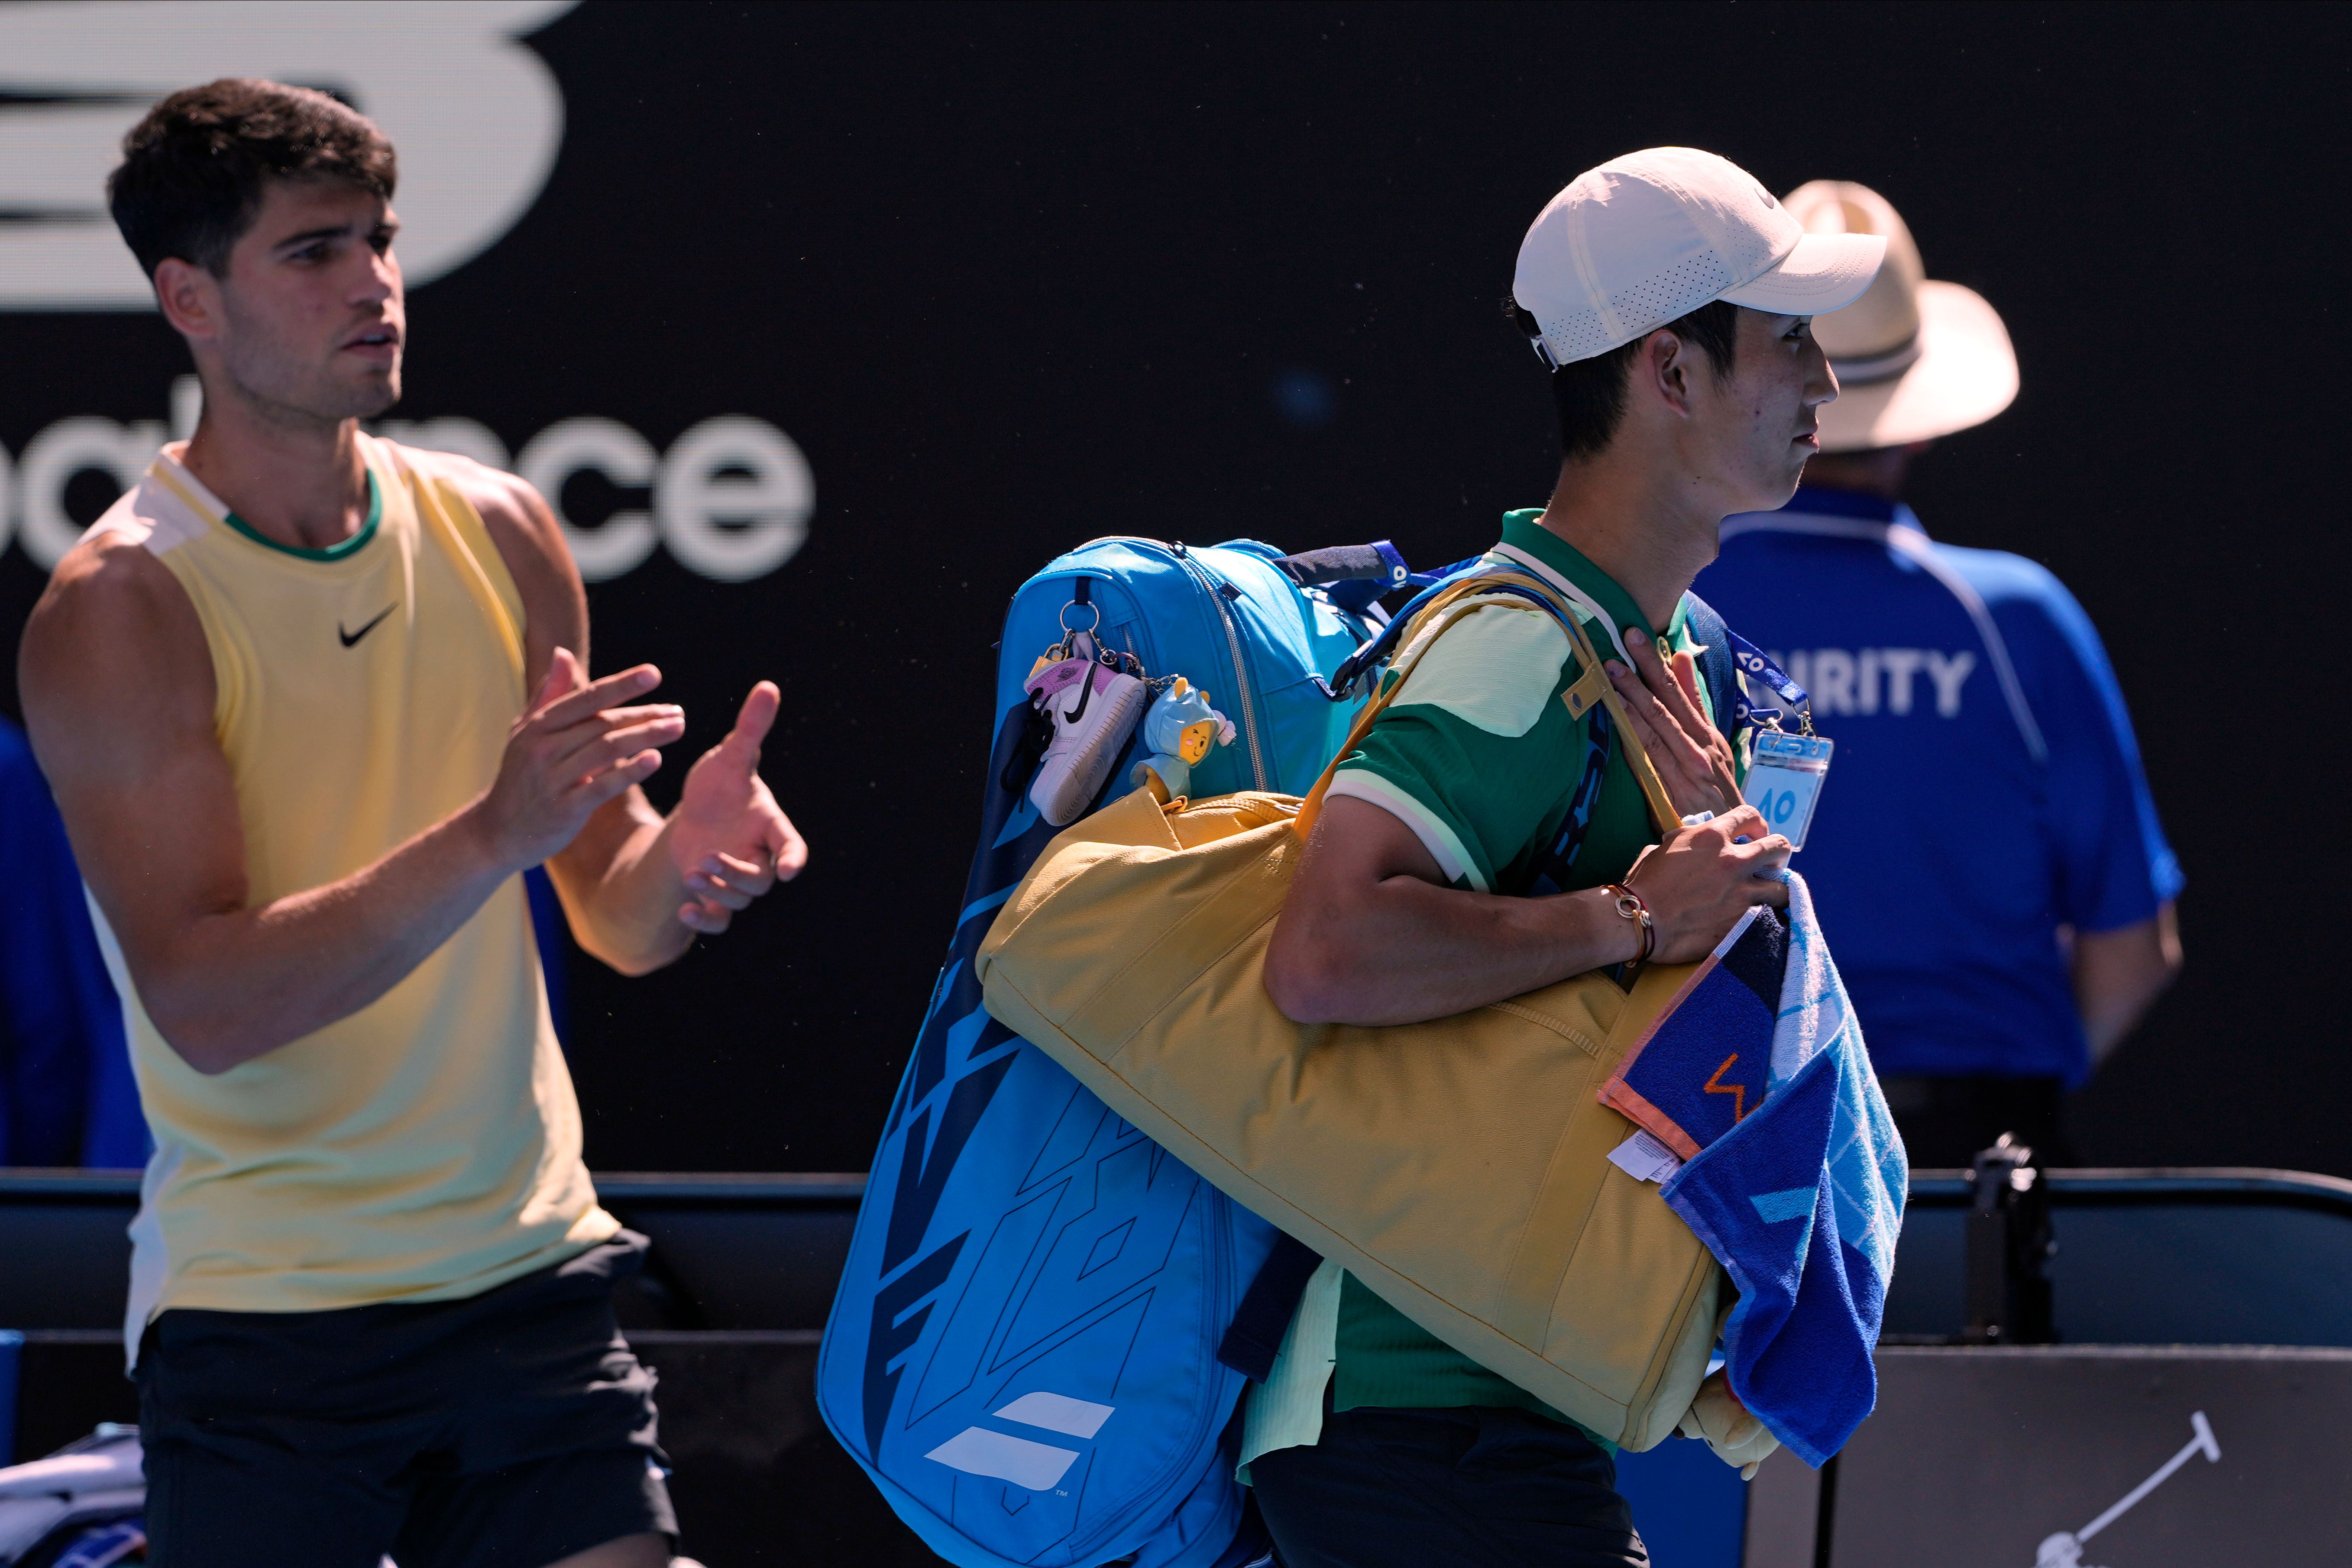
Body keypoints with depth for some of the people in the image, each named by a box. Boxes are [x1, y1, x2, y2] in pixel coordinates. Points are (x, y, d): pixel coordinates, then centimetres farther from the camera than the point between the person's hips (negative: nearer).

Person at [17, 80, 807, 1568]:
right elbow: (205, 1004, -18)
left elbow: (617, 924, 13)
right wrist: (494, 834, -27)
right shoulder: (117, 609, -9)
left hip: (531, 1276, 4)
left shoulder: (498, 535, 6)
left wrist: (681, 856, -11)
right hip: (263, 1320, -4)